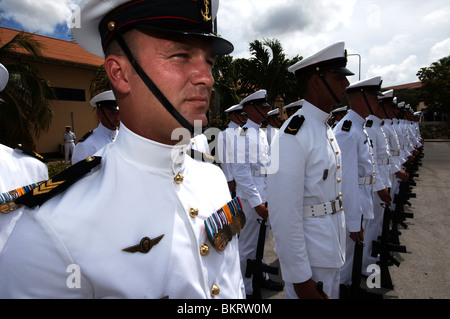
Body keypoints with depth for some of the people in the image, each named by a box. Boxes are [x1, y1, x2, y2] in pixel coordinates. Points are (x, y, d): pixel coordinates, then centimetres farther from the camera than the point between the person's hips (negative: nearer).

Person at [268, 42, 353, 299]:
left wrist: (338, 248, 15)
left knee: (331, 294, 24)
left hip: (333, 251, 9)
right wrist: (300, 278, -19)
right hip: (309, 257, -8)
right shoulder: (294, 135, -23)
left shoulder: (327, 129, 7)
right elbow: (284, 215, -25)